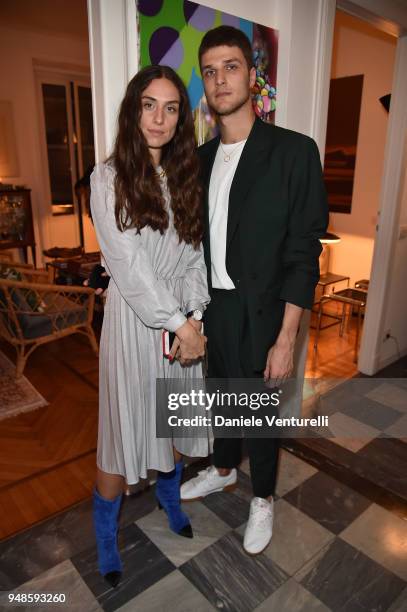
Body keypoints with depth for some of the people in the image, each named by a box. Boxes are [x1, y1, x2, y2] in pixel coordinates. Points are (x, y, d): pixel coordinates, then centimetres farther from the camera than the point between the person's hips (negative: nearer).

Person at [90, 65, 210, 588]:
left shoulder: (187, 177, 6)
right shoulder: (109, 178, -8)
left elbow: (196, 255, 2)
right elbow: (128, 264, -15)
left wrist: (195, 317, -11)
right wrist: (179, 323, -15)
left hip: (186, 322, 5)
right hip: (134, 321, -4)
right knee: (126, 427, 7)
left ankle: (168, 496, 47)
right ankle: (104, 533, 34)